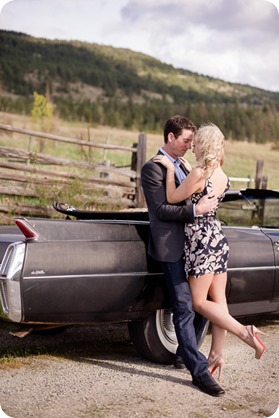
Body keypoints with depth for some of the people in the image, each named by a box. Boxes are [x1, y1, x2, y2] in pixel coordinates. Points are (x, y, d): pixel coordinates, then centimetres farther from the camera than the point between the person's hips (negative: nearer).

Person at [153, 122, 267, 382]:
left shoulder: (199, 173, -18)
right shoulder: (221, 176, 8)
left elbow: (172, 198, -10)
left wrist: (171, 168, -4)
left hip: (201, 239, -9)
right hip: (218, 237, 9)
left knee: (199, 302, 1)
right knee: (218, 300, 9)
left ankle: (244, 332, -8)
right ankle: (216, 354, 14)